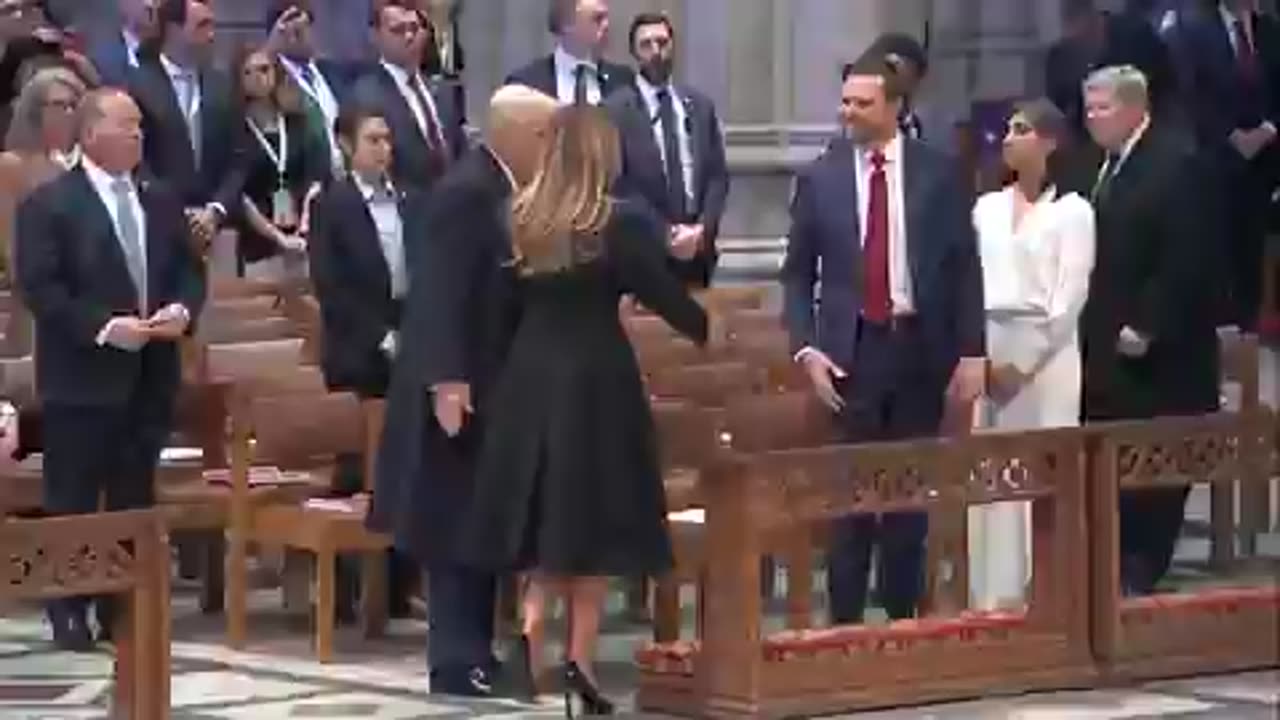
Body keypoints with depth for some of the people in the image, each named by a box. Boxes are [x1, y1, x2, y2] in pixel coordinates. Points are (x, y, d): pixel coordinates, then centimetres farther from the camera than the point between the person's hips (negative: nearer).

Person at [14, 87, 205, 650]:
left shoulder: (162, 201, 11)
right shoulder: (49, 204, -7)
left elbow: (188, 271, 14)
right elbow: (38, 288, -13)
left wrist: (182, 310, -8)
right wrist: (102, 327, -21)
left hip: (149, 376, 5)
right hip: (82, 378, -5)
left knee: (135, 501, 10)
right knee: (71, 504, 0)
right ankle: (69, 615, 7)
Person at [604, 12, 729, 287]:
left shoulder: (700, 105, 13)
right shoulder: (616, 109, -3)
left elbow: (717, 176, 9)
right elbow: (616, 185, -7)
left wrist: (702, 229, -7)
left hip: (697, 247, 4)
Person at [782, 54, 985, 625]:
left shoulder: (938, 174, 1)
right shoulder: (820, 178, 1)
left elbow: (964, 267, 2)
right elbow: (797, 273, 5)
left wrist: (971, 352, -4)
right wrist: (806, 348, -7)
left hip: (920, 347, 1)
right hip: (853, 348, -1)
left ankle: (904, 616, 17)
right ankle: (845, 620, 4)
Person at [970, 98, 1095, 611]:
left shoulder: (1072, 211, -1)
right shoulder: (987, 208, 13)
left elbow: (1069, 299, -6)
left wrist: (1022, 364, -11)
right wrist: (981, 357, -3)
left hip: (1046, 353, -4)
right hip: (989, 351, 4)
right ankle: (995, 593, 6)